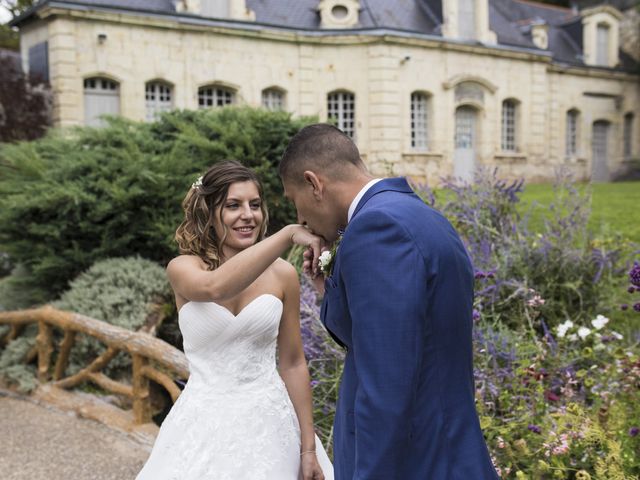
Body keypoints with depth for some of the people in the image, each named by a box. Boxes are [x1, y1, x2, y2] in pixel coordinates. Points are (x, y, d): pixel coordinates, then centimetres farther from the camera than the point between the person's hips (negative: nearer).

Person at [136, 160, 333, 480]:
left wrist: (308, 448, 3)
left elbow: (293, 363, 3)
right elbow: (214, 287, -32)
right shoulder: (182, 268, -7)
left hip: (270, 425, 1)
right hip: (206, 428, -1)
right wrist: (289, 234, -36)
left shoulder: (283, 274, -3)